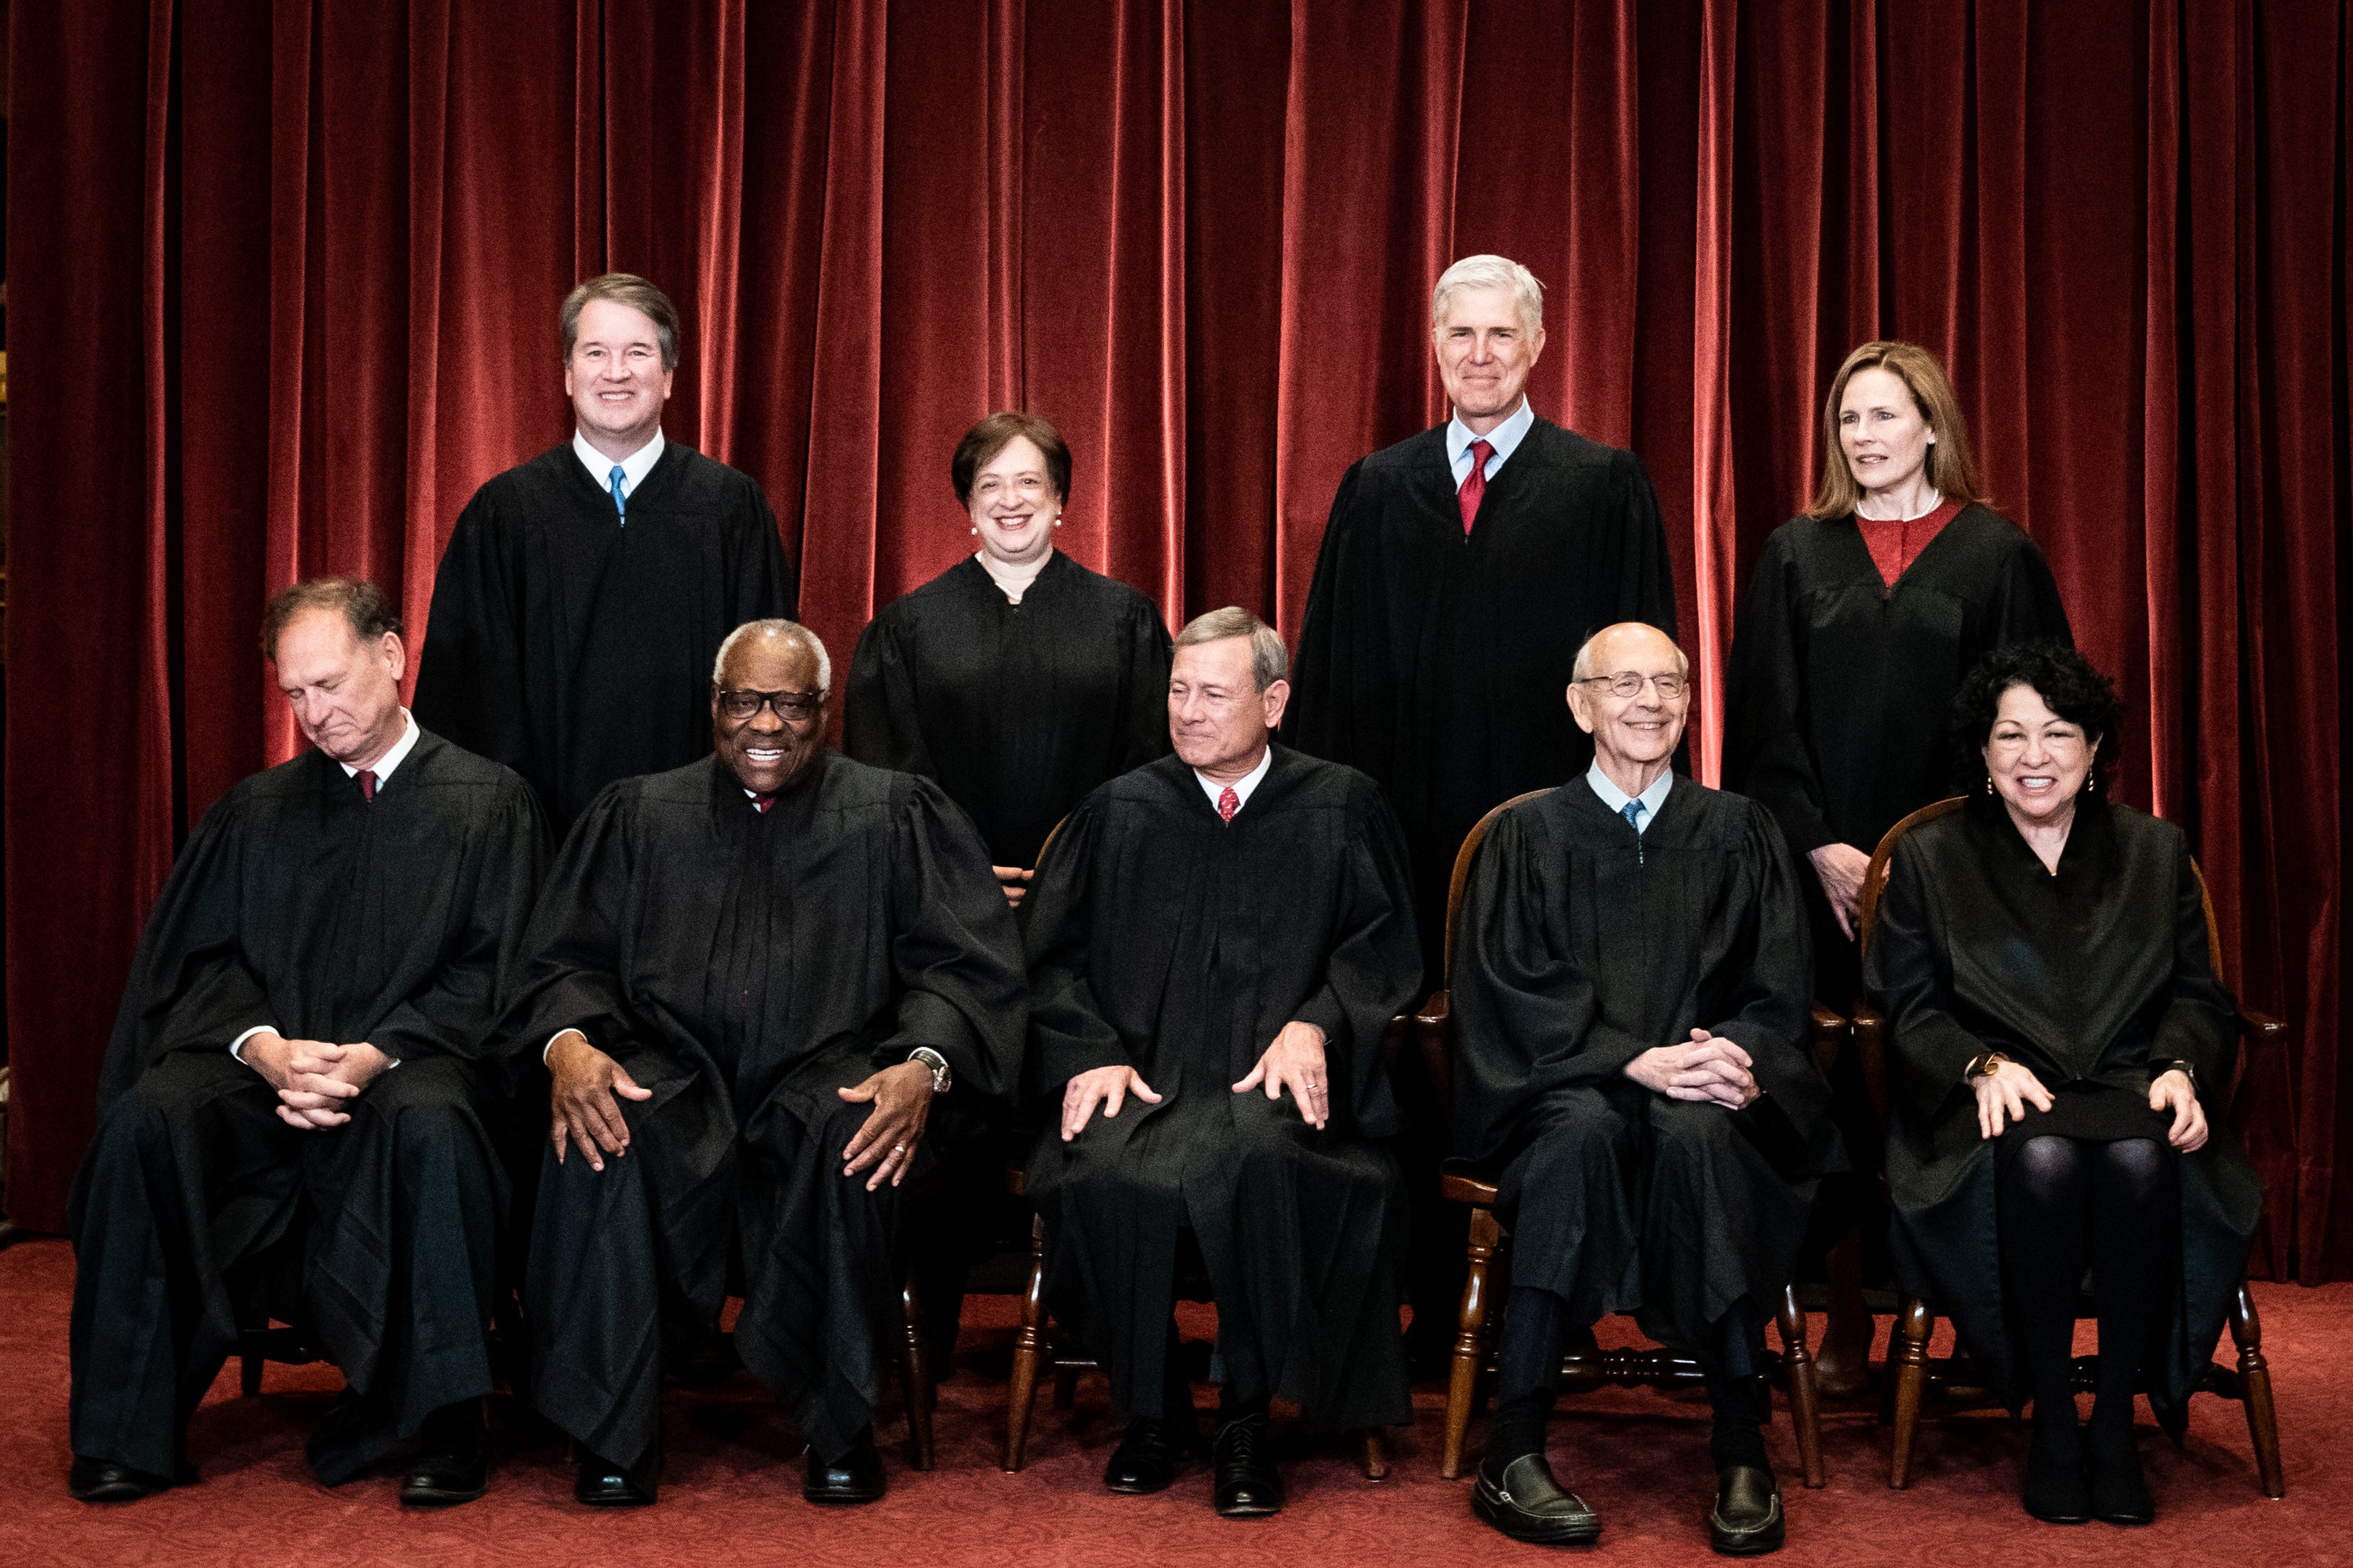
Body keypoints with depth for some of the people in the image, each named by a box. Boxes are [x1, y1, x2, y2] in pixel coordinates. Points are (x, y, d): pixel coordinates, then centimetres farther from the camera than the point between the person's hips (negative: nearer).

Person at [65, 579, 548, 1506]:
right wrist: (265, 1047, -12)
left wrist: (375, 1056, -16)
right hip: (264, 1067, 3)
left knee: (431, 1124, -38)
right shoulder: (256, 812, 19)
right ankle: (130, 1426, -18)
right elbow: (206, 960, 10)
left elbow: (489, 974, 0)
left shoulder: (487, 803, 9)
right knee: (146, 1118, -28)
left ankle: (443, 1422, -27)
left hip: (408, 1067, -3)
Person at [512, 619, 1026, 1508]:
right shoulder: (637, 815, 19)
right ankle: (613, 1431, -19)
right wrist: (569, 1044, -14)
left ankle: (841, 1427, -19)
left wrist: (924, 1065, -19)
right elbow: (567, 959, 11)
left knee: (850, 1137, -36)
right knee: (601, 1140, -33)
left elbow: (965, 966, 2)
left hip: (828, 1077, -1)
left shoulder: (896, 815, 13)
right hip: (674, 1076, 1)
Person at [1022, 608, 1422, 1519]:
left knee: (1252, 1162, -37)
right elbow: (1056, 959, 15)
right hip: (1141, 1076, 2)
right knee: (1107, 1177, -33)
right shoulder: (1120, 812, 17)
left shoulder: (1342, 809, 13)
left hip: (1276, 1083, -2)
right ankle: (1152, 1413, -9)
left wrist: (1315, 1024, -10)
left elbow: (1383, 948, 9)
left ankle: (1246, 1420, -19)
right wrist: (1089, 1055, -3)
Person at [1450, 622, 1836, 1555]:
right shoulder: (1531, 835, 9)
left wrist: (1737, 1054, -17)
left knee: (1697, 1134, -34)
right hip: (1561, 1088, -1)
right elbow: (1513, 995, -3)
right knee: (1582, 1129, -36)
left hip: (1706, 1096, 1)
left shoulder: (1736, 833, 14)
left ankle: (1742, 1454, -31)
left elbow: (1778, 991, 7)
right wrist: (1635, 1061, -19)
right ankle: (1514, 1456, -35)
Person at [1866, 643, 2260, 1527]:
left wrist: (2180, 1069, -8)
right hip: (1995, 1104, -1)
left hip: (2128, 1091, 2)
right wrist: (1983, 1065, -15)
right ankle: (2051, 1422, -22)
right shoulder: (1929, 858, 10)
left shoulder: (2157, 851, 16)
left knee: (2140, 1158, -35)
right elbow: (1910, 1009, 4)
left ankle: (2116, 1421, -21)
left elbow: (2199, 996, 14)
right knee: (2042, 1159, -37)